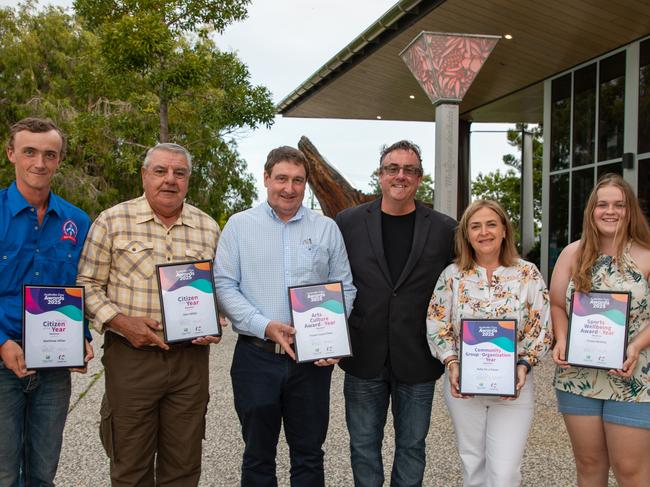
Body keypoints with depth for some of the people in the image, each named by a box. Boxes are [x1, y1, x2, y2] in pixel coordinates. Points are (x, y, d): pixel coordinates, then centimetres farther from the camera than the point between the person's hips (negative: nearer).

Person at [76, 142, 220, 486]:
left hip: (191, 356, 3)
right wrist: (122, 322, -13)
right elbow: (88, 285, 0)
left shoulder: (208, 228, 8)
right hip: (130, 355, -2)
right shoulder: (112, 222, -1)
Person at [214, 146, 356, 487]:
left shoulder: (327, 229, 7)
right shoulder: (239, 225, 2)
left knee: (309, 455, 12)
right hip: (256, 356, -1)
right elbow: (225, 286, -3)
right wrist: (265, 326, -16)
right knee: (258, 455, 13)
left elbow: (344, 288, 8)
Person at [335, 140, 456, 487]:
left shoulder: (444, 229, 0)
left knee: (412, 446, 14)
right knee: (364, 445, 13)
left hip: (418, 362, 0)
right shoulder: (348, 222, 0)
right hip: (364, 359, 0)